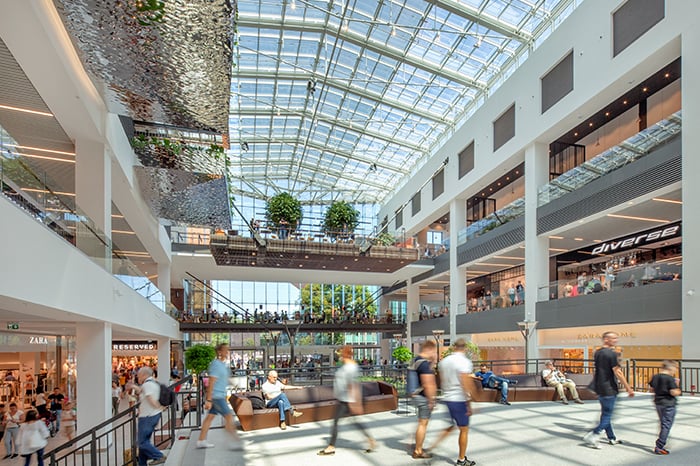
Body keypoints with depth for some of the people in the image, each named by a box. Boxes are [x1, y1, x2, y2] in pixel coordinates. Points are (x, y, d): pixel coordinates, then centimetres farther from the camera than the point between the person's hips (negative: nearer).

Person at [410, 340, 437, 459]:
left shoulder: (416, 360, 11)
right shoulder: (424, 363, -21)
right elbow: (427, 384, -23)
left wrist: (432, 361, 10)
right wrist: (431, 400, -18)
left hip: (417, 395, 10)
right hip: (423, 397, -10)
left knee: (422, 423, 20)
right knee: (423, 424, 0)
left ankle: (418, 448, 29)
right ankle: (418, 452, 9)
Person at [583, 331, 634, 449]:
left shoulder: (597, 353, 9)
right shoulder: (612, 353, -16)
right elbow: (617, 372, -18)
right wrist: (628, 388, -12)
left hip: (599, 387, 8)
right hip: (609, 388, -8)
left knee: (605, 413, 17)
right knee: (607, 415, -1)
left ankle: (612, 438, 29)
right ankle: (592, 435, -8)